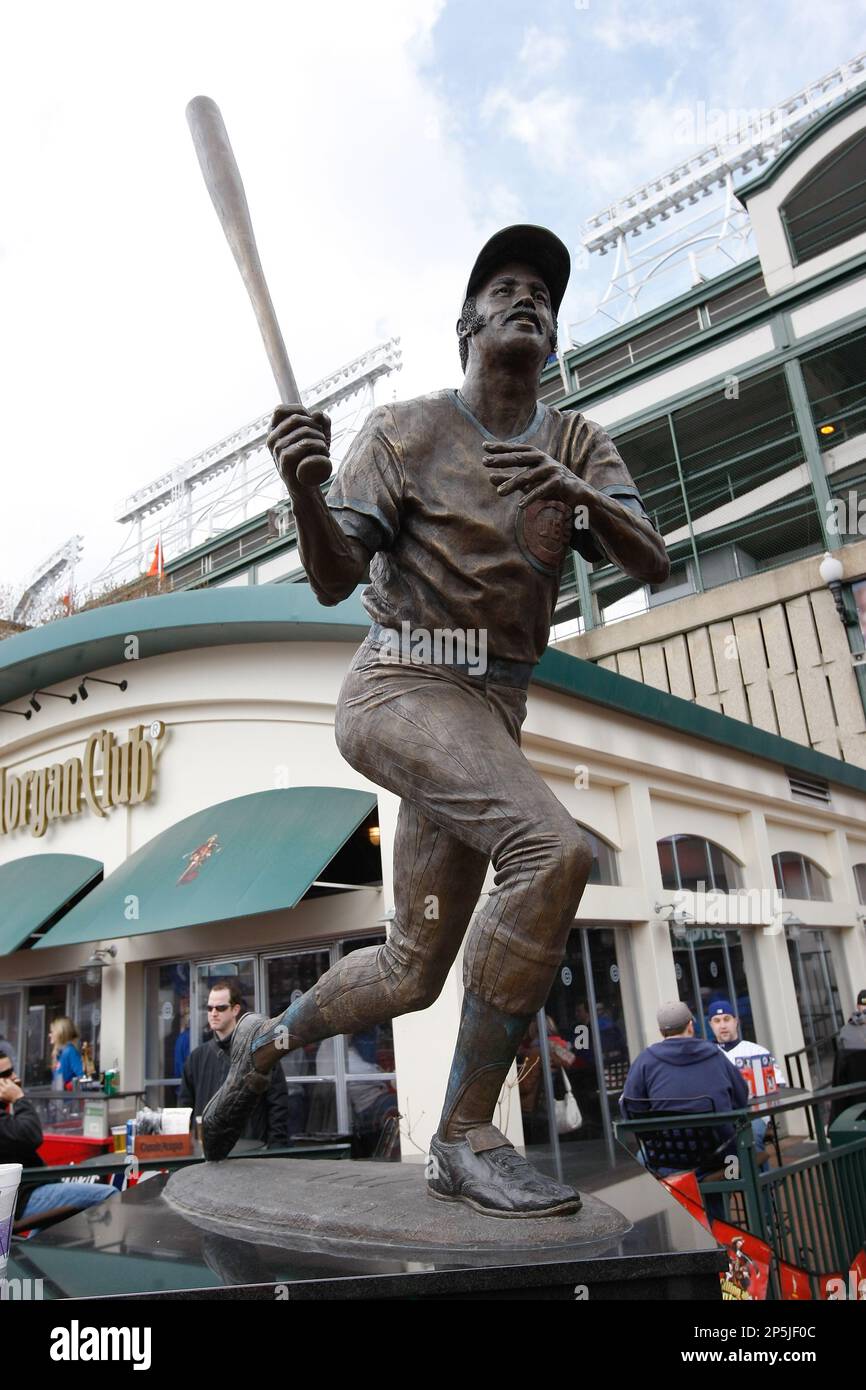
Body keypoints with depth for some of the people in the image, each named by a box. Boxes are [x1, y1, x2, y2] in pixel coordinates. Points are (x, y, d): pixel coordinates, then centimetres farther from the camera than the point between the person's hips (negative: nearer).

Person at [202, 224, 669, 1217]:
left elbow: (652, 564, -3)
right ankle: (466, 1140, -14)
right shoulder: (404, 431, 1)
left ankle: (268, 1041, 36)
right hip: (402, 687, -5)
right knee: (553, 851, -29)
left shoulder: (578, 444, 12)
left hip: (491, 711, 6)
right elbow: (334, 582, -7)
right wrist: (303, 485, -28)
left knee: (412, 974, 8)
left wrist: (575, 493, -23)